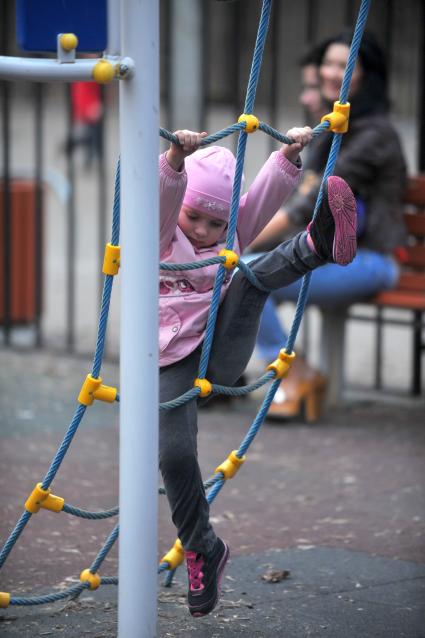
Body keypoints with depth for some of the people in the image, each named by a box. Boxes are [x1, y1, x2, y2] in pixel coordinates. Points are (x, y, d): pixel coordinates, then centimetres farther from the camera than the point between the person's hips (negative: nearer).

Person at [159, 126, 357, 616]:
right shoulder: (162, 238, 0)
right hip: (174, 364, -2)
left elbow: (265, 195, 0)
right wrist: (176, 160, -40)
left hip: (223, 352, 2)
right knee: (174, 455, -16)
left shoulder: (230, 239, 12)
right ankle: (201, 549, 0)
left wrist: (289, 156, -16)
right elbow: (162, 198, -22)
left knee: (252, 276, -19)